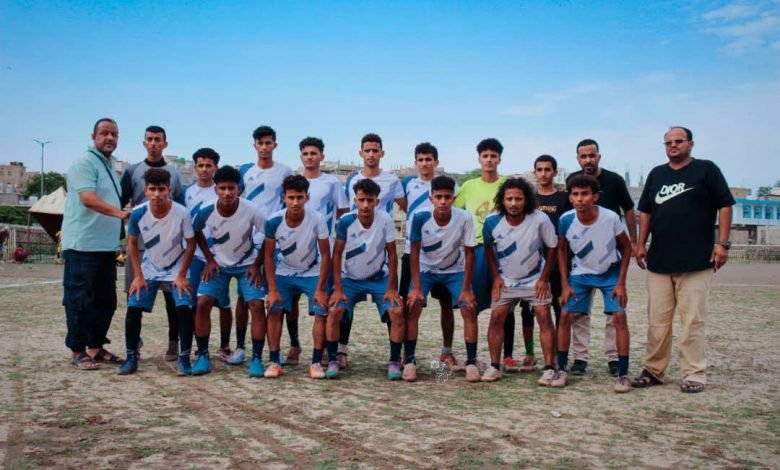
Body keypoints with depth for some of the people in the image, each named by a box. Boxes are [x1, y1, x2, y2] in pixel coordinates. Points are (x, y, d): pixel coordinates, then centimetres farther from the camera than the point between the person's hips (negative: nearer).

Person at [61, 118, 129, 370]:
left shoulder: (109, 166, 19)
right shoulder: (85, 163, -8)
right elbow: (88, 199, -22)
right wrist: (119, 212, -34)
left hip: (106, 246, 9)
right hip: (82, 245, -9)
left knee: (106, 300, 11)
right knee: (80, 300, -3)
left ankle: (95, 347, 21)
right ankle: (78, 352, 5)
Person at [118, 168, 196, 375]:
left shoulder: (181, 213, -25)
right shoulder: (138, 213, -19)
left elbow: (191, 243, -11)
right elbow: (132, 243, -3)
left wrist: (181, 276, -12)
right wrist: (138, 276, -6)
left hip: (176, 270, -2)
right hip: (149, 270, 2)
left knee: (184, 308, -17)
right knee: (133, 308, -8)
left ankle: (184, 357, -4)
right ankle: (132, 356, 7)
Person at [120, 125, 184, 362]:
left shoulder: (173, 173, 11)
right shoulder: (132, 171, 9)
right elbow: (120, 202, 5)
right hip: (138, 241, 0)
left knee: (171, 292, -1)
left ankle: (173, 343, 6)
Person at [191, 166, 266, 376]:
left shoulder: (251, 211, -26)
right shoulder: (206, 212, -22)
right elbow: (197, 232, 2)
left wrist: (257, 265, -12)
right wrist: (209, 259, -3)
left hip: (247, 265, -1)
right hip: (218, 264, 1)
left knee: (257, 305, -15)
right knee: (202, 304, -12)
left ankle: (257, 359, -4)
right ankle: (202, 356, 2)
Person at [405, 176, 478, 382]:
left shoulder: (464, 218, -25)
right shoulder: (420, 217, -25)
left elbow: (469, 253, -16)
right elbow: (414, 252, -16)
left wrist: (466, 289, -17)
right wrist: (416, 288, -19)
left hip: (455, 271, 0)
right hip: (425, 269, 0)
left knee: (469, 308, -14)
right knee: (412, 307, -17)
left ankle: (471, 362, -1)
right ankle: (409, 361, -5)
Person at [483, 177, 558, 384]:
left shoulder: (540, 220, -22)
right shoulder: (492, 222, -17)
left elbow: (552, 248, -9)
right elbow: (488, 247, 2)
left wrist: (544, 279, -10)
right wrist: (496, 276, -2)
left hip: (535, 279, -1)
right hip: (505, 280, 2)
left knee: (544, 317, -10)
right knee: (497, 318, -5)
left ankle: (549, 368, -3)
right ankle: (494, 366, 4)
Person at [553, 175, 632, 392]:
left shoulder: (610, 218, -26)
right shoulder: (566, 220, -21)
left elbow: (626, 247, -10)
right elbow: (562, 249, -3)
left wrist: (621, 282, -12)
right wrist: (565, 284, -6)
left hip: (610, 272, -1)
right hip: (580, 273, 2)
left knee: (619, 316, -12)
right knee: (566, 316, -6)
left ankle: (623, 374, -1)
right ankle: (561, 369, 7)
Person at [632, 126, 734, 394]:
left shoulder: (707, 169, 3)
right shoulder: (656, 174, 16)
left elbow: (724, 206, 0)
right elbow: (645, 212, 19)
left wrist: (722, 243, -8)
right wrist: (641, 244, 11)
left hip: (696, 261, -4)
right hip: (659, 261, 4)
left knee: (693, 321, -2)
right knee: (657, 321, 7)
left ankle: (694, 374, 6)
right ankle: (653, 370, 17)